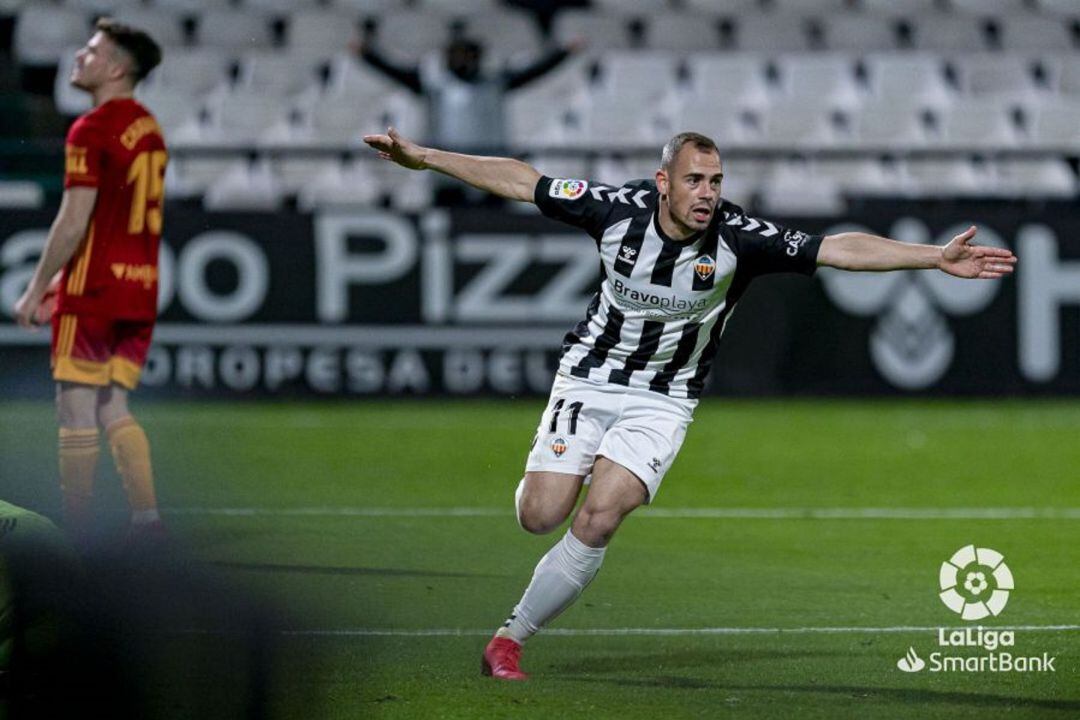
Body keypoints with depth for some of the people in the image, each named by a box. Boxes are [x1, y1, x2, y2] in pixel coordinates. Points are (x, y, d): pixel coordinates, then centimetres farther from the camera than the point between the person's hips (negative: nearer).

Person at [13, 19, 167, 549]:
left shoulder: (92, 131, -13)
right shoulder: (147, 128, 13)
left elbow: (74, 223, -17)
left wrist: (36, 289, -8)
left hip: (94, 289, -8)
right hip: (140, 287, 8)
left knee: (77, 411, -2)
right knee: (113, 409, 12)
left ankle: (75, 539, -1)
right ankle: (147, 520, 2)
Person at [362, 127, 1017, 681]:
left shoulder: (741, 238, -19)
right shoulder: (619, 209, -16)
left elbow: (838, 249, -23)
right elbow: (520, 181, -6)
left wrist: (936, 258, -33)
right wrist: (423, 157, -5)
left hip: (663, 400, -1)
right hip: (589, 376, 1)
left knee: (599, 519, -19)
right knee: (541, 517, -8)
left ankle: (510, 638, -4)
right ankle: (545, 474, 32)